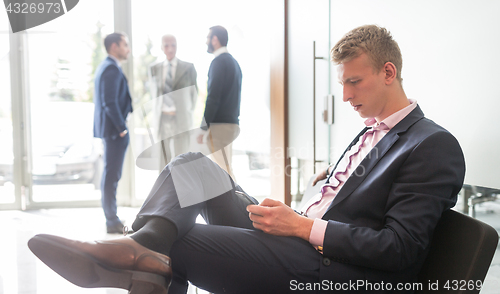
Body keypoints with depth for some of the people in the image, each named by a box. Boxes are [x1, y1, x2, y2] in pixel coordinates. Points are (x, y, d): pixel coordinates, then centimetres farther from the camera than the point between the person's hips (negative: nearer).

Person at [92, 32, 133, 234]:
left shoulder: (105, 67, 18)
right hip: (114, 129, -11)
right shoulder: (112, 69, -15)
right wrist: (122, 128, -18)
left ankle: (111, 219, 22)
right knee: (112, 175, -6)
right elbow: (110, 102, -22)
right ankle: (112, 222, 0)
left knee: (111, 174, 14)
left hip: (108, 129, 11)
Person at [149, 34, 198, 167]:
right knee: (164, 158, 6)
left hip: (181, 119, -3)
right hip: (162, 119, 3)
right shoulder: (154, 68, 10)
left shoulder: (188, 67, 3)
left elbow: (194, 91, 10)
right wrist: (162, 109, 5)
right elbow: (154, 93, 15)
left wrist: (189, 111, 9)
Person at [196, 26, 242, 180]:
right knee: (227, 169, 14)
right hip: (232, 122, 10)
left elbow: (213, 97, -18)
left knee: (223, 170, -8)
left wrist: (204, 127, -15)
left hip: (219, 125, -10)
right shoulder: (233, 61, 18)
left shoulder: (219, 62, -11)